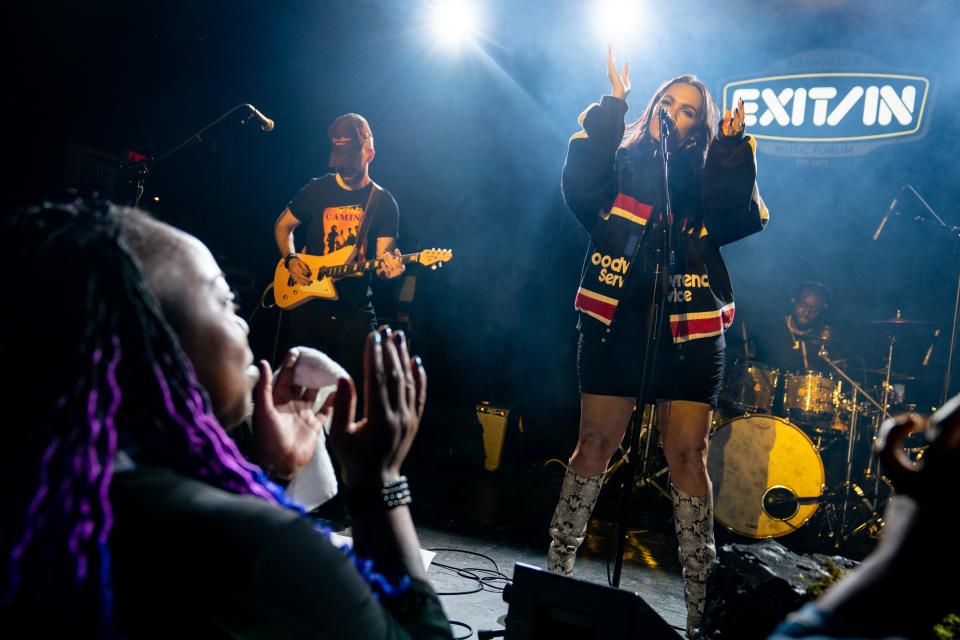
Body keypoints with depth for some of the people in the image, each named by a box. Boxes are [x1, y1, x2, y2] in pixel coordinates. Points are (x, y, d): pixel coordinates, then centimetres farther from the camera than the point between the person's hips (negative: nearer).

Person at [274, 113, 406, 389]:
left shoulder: (384, 203, 0)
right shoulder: (316, 190, 2)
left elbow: (382, 256, -2)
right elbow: (282, 226, 14)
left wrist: (389, 267, -26)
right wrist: (291, 259, -4)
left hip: (357, 311, -1)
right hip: (308, 302, 1)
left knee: (354, 385, 3)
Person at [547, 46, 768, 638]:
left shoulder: (707, 177, 13)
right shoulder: (621, 162, 11)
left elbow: (742, 220, -4)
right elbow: (580, 185, -10)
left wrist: (732, 148, -8)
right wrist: (612, 106, -11)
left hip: (690, 332, 1)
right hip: (616, 324, 0)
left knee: (688, 455, -1)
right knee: (595, 445, 2)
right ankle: (556, 571, 18)